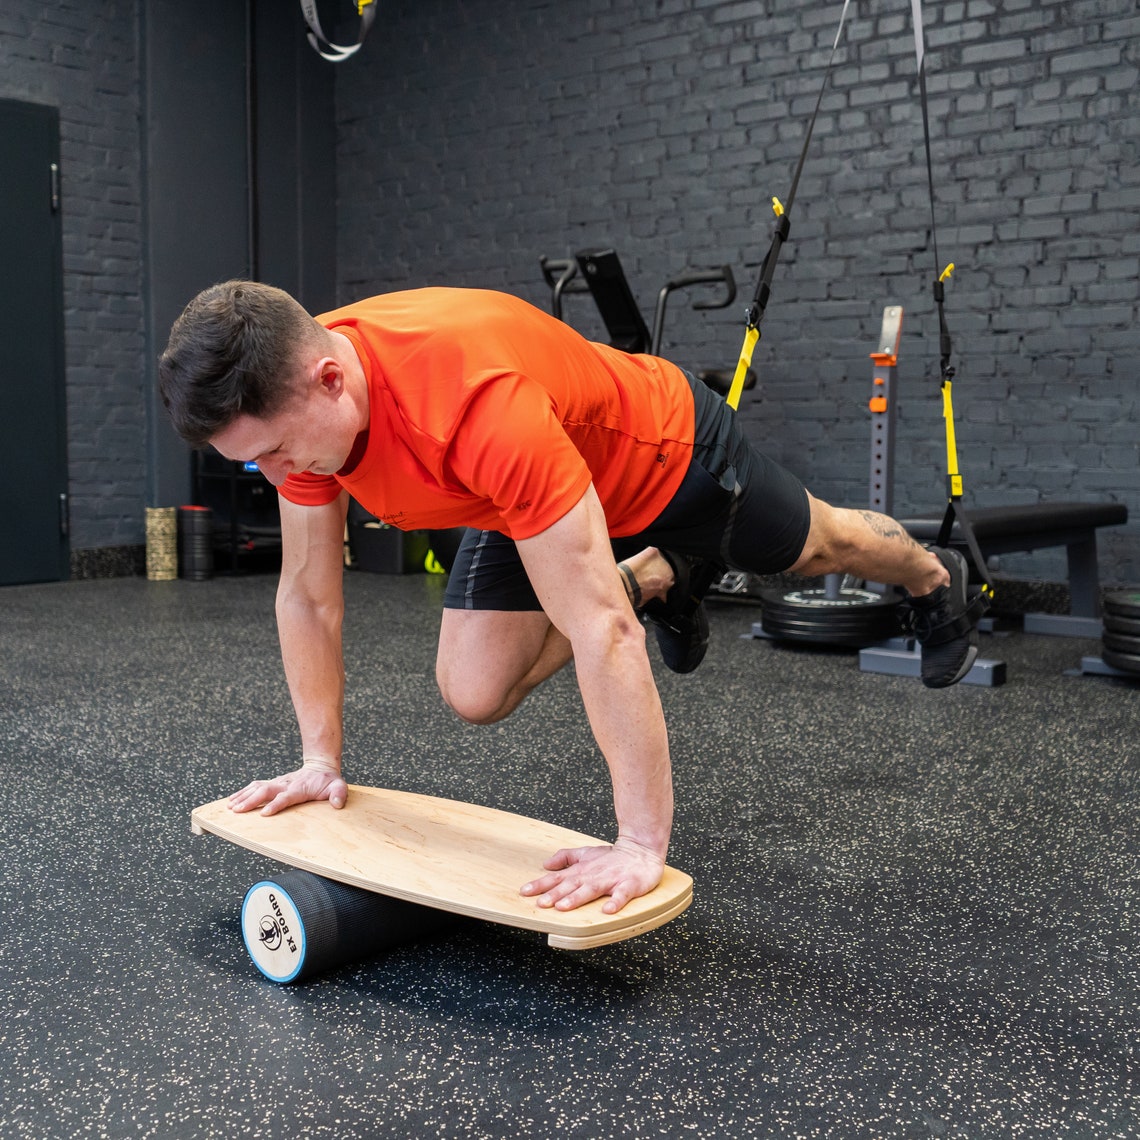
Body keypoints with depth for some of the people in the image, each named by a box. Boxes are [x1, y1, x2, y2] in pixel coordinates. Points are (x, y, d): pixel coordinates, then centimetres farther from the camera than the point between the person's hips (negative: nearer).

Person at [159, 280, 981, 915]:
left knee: (813, 547, 21)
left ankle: (935, 581, 59)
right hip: (538, 495, 6)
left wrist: (642, 843, -42)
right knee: (474, 693, -1)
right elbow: (307, 595, -10)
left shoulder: (476, 403, -48)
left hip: (671, 452, -5)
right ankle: (659, 579, 24)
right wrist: (321, 762, -7)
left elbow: (600, 631, -46)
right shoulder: (296, 404, -25)